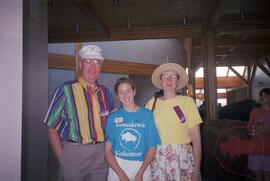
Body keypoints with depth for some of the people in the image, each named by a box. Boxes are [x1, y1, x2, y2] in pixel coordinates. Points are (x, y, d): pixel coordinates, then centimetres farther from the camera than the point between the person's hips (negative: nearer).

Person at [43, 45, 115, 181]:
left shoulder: (105, 93, 6)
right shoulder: (66, 90, -6)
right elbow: (52, 129, -5)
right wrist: (62, 158, -9)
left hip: (101, 155, 4)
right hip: (73, 153, -4)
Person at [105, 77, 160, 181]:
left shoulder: (147, 115, -3)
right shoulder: (113, 118, -2)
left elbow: (152, 148, -2)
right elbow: (107, 151, -2)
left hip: (141, 166, 0)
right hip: (117, 166, 0)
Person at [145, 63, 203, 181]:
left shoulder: (187, 101, -5)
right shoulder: (151, 103, 2)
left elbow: (196, 139, -5)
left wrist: (197, 171, -7)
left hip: (182, 157, -2)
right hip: (157, 158, 2)